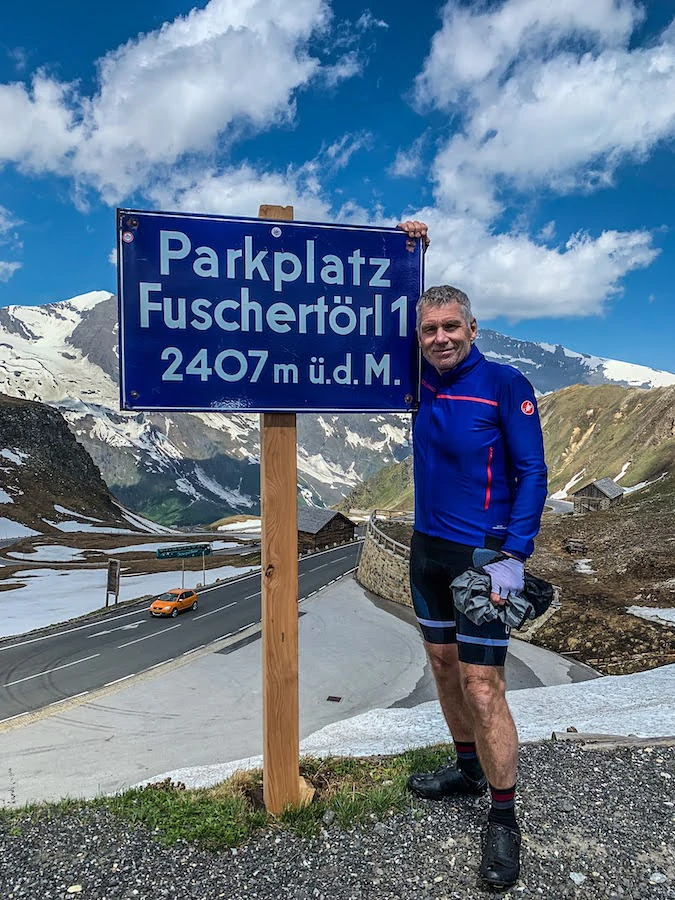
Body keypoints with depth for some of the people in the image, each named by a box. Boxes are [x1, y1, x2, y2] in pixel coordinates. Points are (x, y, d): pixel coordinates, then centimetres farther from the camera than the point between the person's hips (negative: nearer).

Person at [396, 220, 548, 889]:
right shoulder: (423, 381, 5)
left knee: (482, 689, -3)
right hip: (427, 549, 7)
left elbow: (532, 474, -12)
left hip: (481, 554, -6)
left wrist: (513, 556, -20)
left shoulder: (504, 383, -11)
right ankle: (468, 769, 38)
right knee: (443, 665, 17)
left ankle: (503, 820, 14)